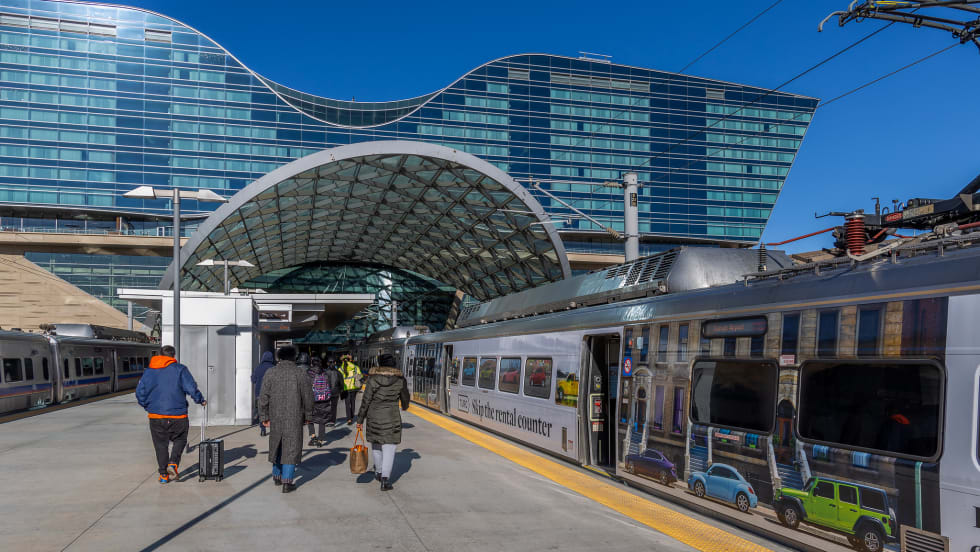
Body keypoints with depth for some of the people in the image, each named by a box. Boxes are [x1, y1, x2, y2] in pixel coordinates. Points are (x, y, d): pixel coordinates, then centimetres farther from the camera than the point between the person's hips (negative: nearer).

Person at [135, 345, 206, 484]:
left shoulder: (149, 372, 7)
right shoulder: (180, 369, -2)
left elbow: (140, 391, 4)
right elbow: (191, 388, -9)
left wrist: (147, 406, 18)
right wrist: (201, 400, 6)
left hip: (156, 415, 2)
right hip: (177, 415, -2)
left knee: (161, 445, 11)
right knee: (179, 440, 15)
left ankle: (163, 474, 10)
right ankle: (173, 463, -7)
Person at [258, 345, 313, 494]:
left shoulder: (270, 373, 1)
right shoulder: (300, 373, -4)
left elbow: (263, 397, 0)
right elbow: (308, 397, -2)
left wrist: (264, 416, 6)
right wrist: (307, 415, 9)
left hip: (275, 416, 3)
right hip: (294, 417, -3)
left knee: (277, 445, 19)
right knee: (291, 448, 2)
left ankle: (277, 476, 30)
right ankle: (287, 482, -2)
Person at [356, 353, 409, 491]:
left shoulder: (373, 379, -7)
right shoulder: (399, 380, -3)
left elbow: (366, 401, -7)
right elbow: (405, 398, 11)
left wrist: (360, 420, 1)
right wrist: (405, 406, 34)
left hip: (374, 417, 1)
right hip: (392, 417, -1)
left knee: (376, 445, 21)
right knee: (389, 448, 1)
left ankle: (379, 472, 37)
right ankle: (385, 478, -12)